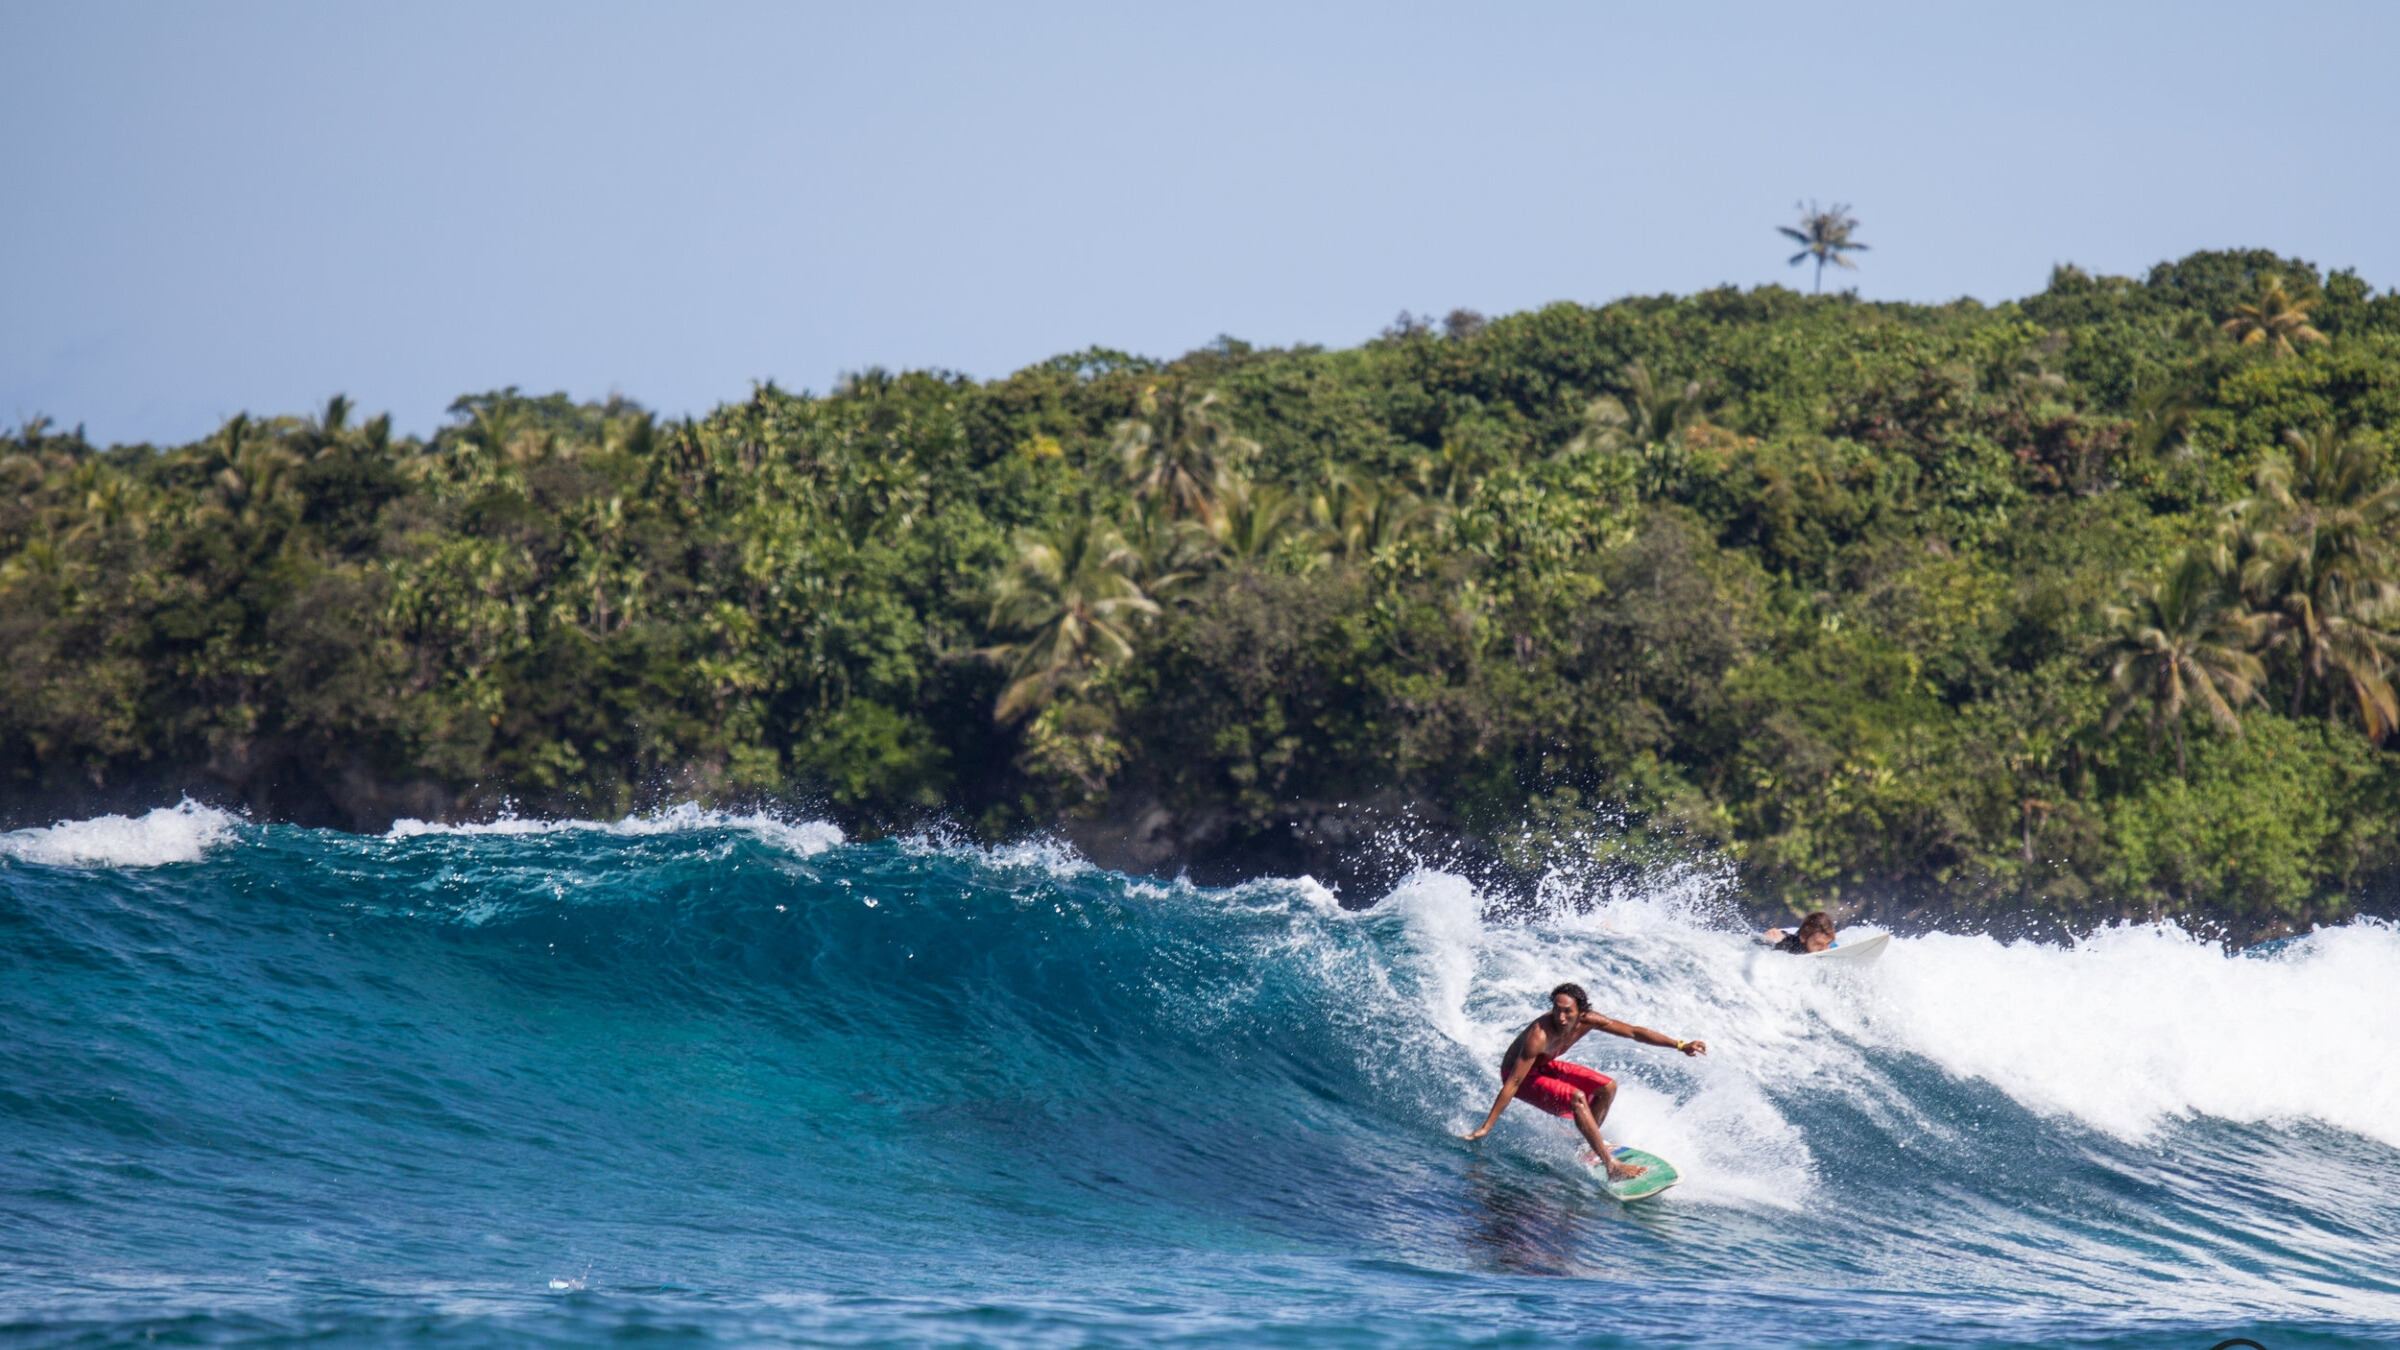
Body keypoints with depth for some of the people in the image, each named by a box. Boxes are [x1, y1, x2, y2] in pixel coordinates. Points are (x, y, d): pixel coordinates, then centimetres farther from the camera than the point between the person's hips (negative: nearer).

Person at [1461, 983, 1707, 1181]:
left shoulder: (1586, 1021, -19)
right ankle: (1612, 1167, -30)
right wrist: (1486, 1127, -35)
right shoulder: (1539, 1035, -37)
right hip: (1520, 1074, -8)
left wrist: (1680, 1046, -12)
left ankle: (1587, 1144, 16)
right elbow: (1513, 1083, -35)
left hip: (1545, 1066, 8)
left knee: (1607, 1087, 1)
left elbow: (1634, 1032, -10)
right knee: (1576, 1098, -28)